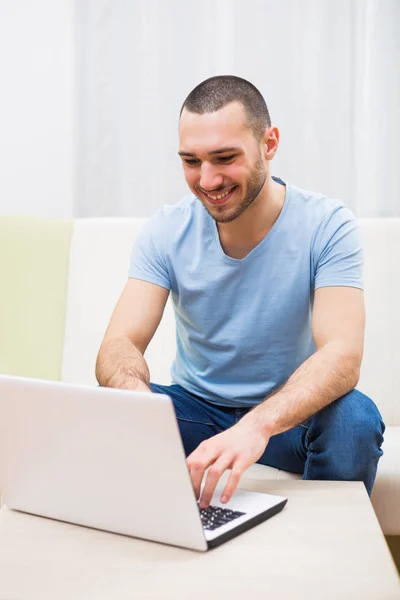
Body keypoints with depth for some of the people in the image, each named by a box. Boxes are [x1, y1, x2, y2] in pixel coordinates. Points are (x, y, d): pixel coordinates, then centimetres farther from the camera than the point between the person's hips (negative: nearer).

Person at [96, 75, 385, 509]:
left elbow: (343, 355, -28)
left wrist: (258, 425, -47)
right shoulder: (166, 232, -9)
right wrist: (137, 398, -42)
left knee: (356, 419, -32)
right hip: (195, 406, 1)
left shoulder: (328, 226, -16)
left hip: (289, 414, -1)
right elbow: (120, 343, -17)